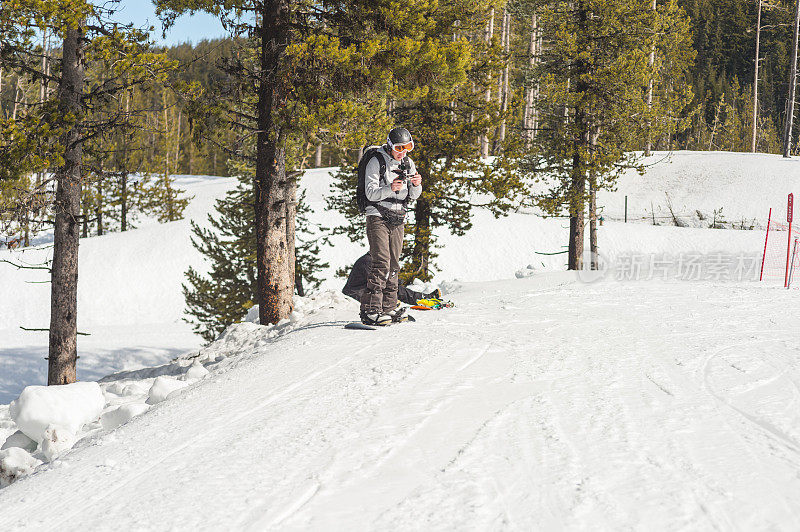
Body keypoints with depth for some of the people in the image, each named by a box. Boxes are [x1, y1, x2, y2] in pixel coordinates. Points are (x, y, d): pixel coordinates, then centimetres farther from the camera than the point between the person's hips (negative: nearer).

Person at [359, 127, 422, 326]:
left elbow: (413, 195, 10)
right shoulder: (376, 162, -9)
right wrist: (390, 188, -33)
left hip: (398, 219, 6)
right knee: (381, 262, -16)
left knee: (393, 264, 7)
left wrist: (416, 185, -12)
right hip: (378, 217, -6)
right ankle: (370, 310, -19)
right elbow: (371, 192, -16)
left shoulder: (408, 163, 9)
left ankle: (388, 308, 15)